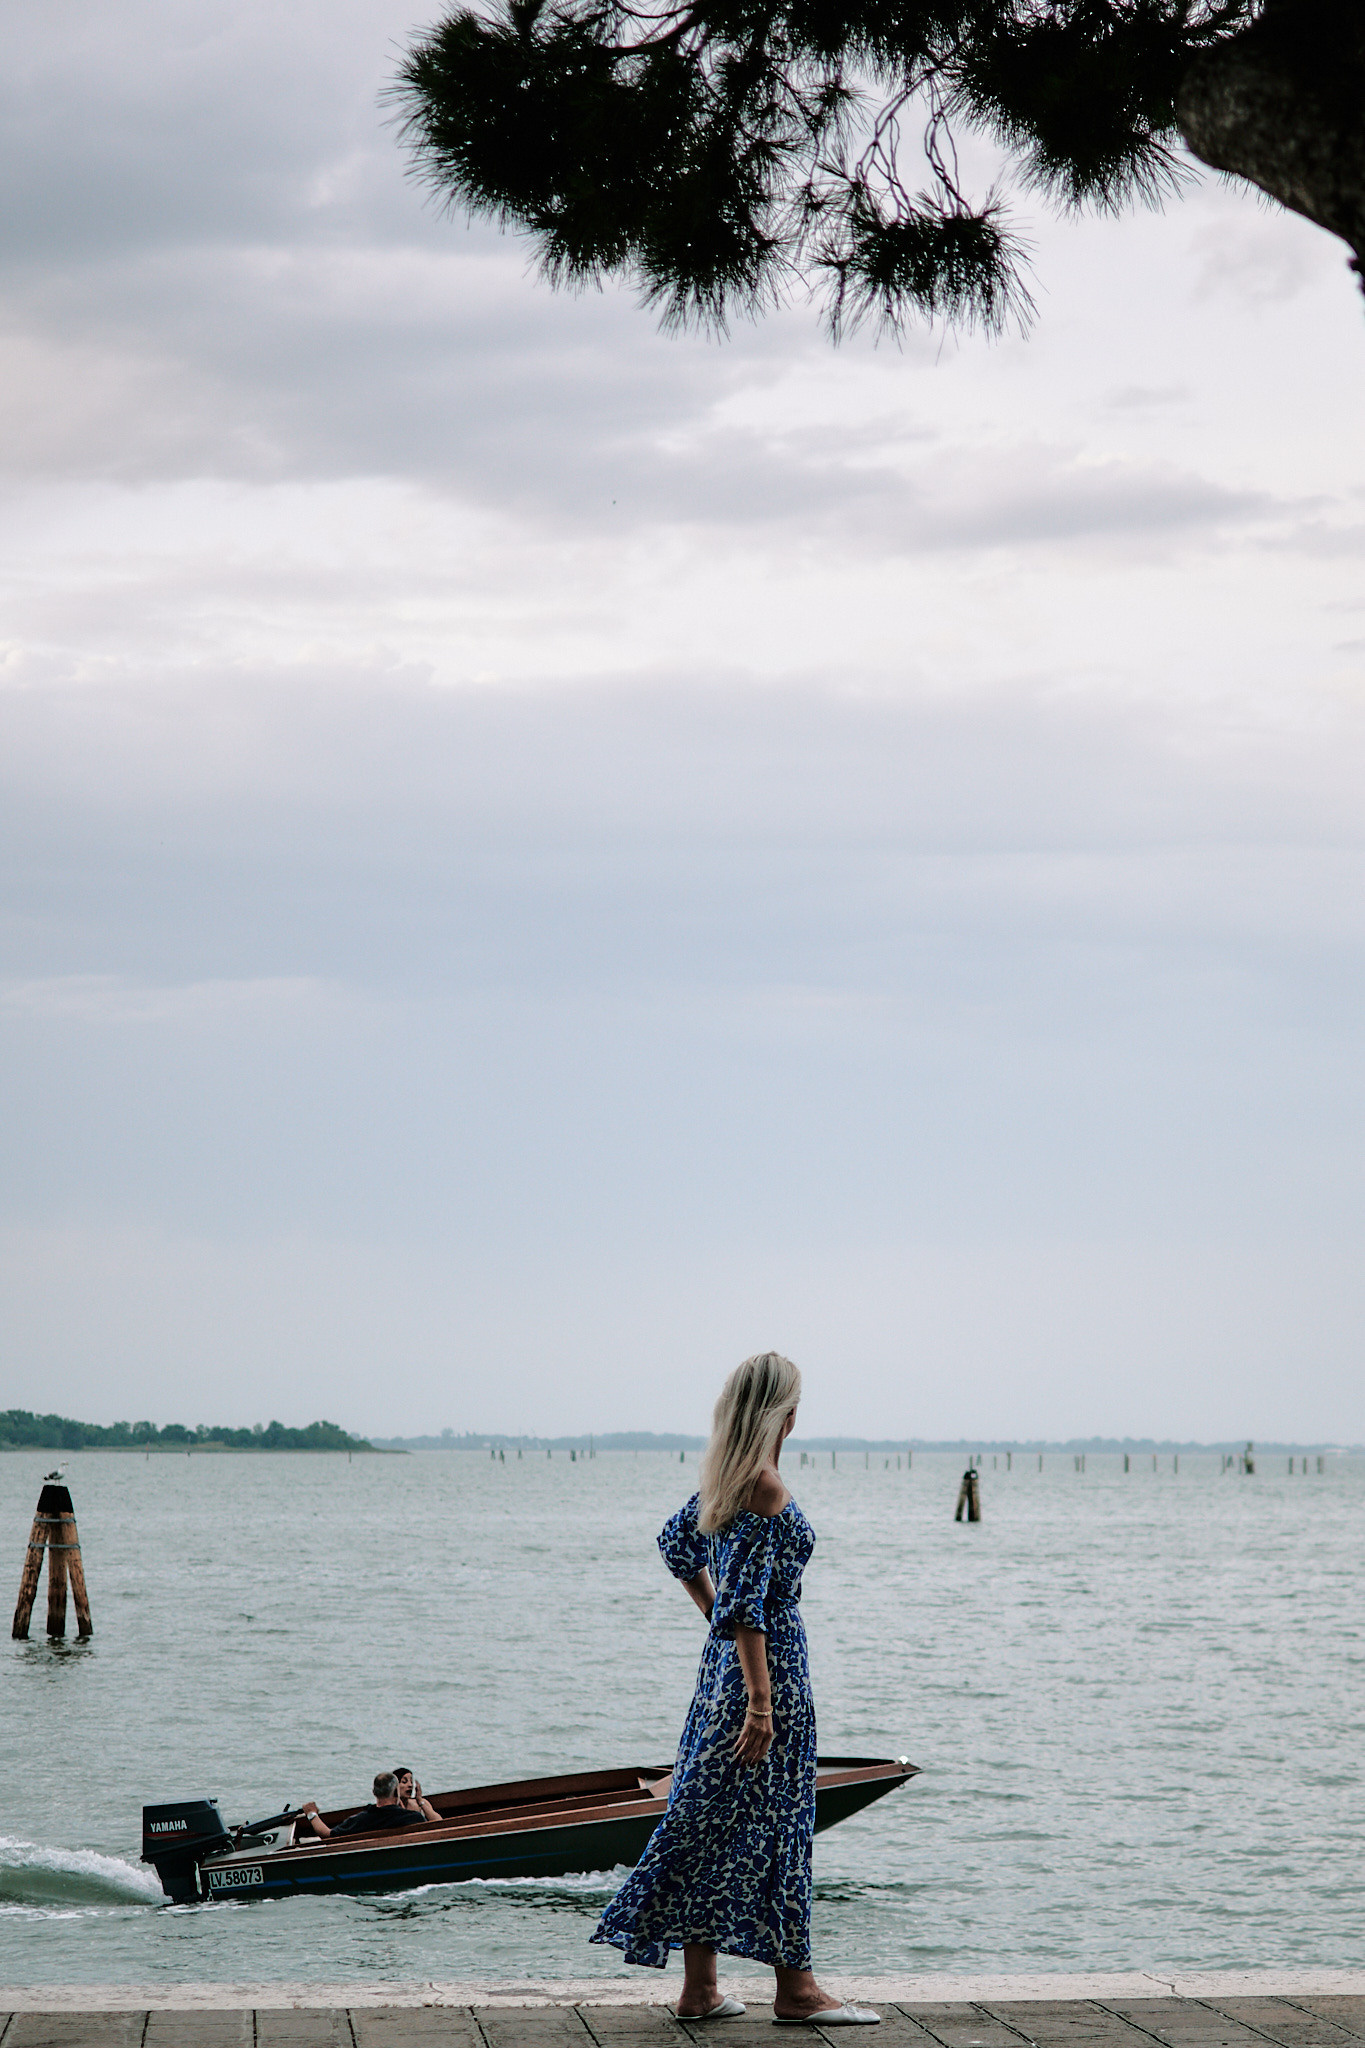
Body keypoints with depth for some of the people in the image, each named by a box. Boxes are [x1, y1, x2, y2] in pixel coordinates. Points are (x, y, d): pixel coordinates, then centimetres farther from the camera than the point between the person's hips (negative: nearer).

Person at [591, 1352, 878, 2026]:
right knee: (774, 1819, -2)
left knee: (713, 1818, 9)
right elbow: (748, 1601, -22)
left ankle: (699, 1988, 13)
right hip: (769, 1663, -9)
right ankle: (795, 1989, 6)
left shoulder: (721, 1476, 9)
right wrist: (760, 1704, -22)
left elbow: (677, 1543, 26)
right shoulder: (765, 1484, -18)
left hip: (723, 1663, 9)